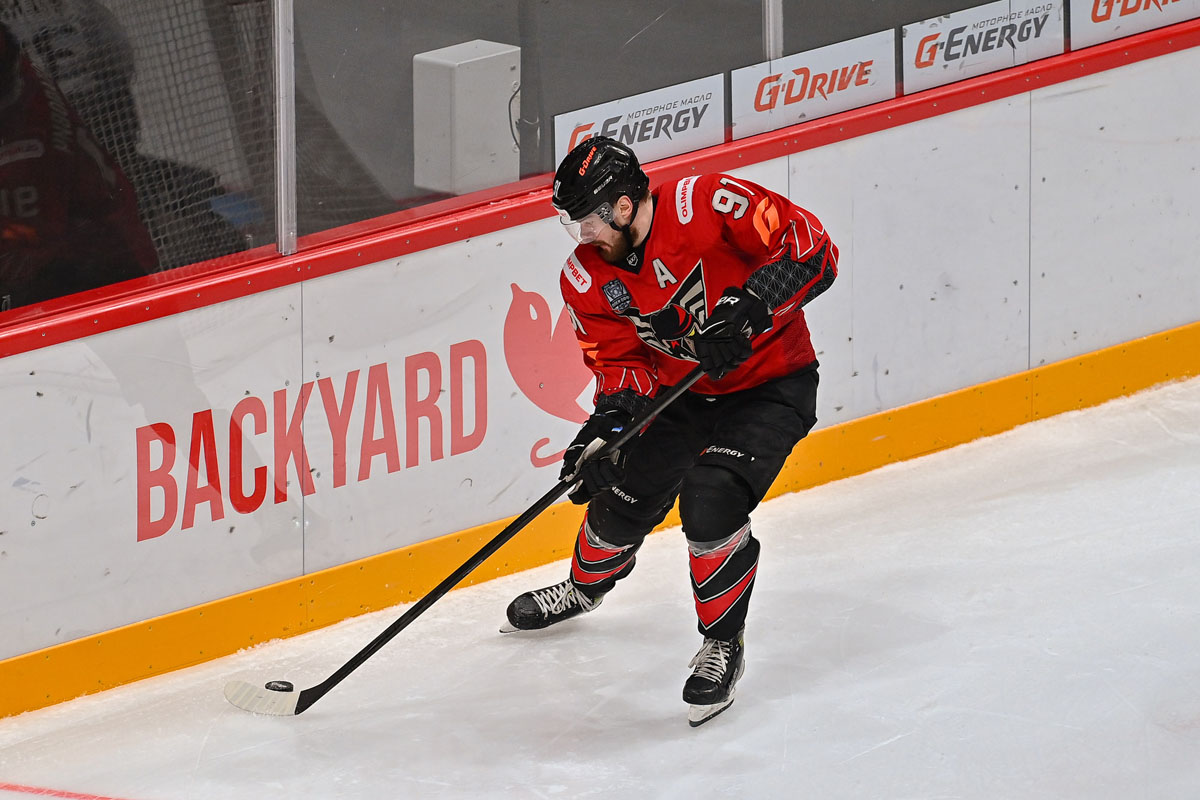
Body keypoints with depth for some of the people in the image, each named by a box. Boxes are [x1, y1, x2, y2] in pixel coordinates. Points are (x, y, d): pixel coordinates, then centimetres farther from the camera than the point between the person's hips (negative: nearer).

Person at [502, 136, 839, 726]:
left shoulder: (706, 205, -27)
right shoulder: (587, 278, -8)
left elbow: (809, 248, -27)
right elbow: (622, 362, -5)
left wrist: (748, 307, -37)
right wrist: (606, 424, -24)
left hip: (770, 385, -6)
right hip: (683, 390, 6)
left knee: (710, 505, -24)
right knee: (621, 498, 10)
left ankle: (723, 644, -4)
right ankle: (585, 587, 45)